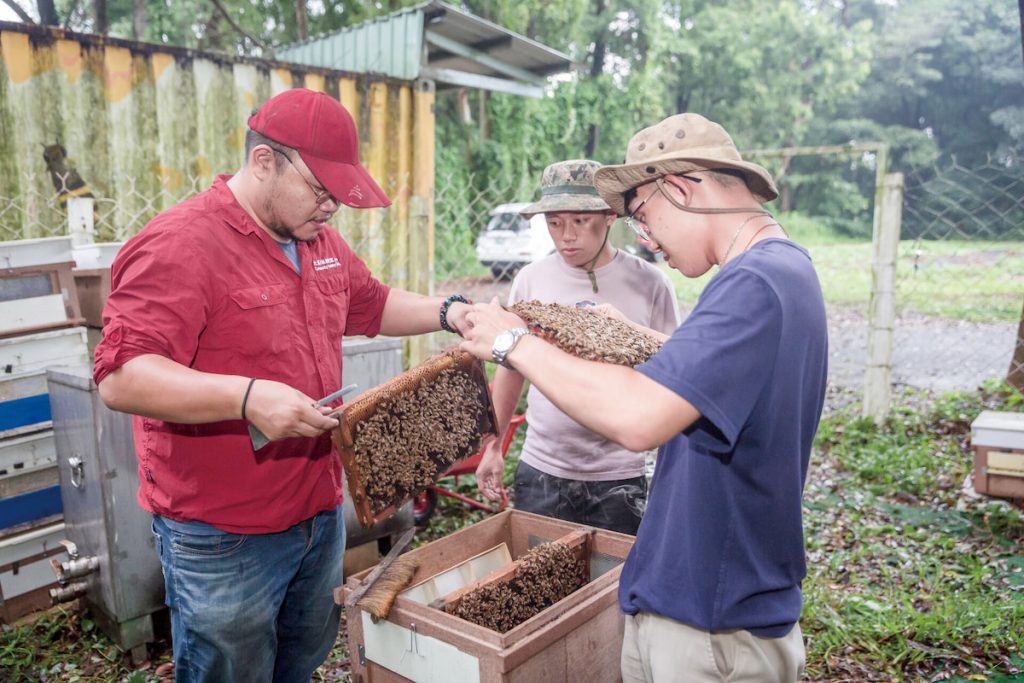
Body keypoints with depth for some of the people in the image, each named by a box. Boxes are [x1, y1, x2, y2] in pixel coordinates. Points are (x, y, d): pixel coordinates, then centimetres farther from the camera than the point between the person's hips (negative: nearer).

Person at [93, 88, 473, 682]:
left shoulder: (319, 239, 6)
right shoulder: (179, 245, -20)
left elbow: (371, 305, 21)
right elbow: (121, 378, -26)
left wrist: (448, 313, 6)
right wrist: (246, 397, -38)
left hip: (321, 514, 8)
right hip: (223, 540, -7)